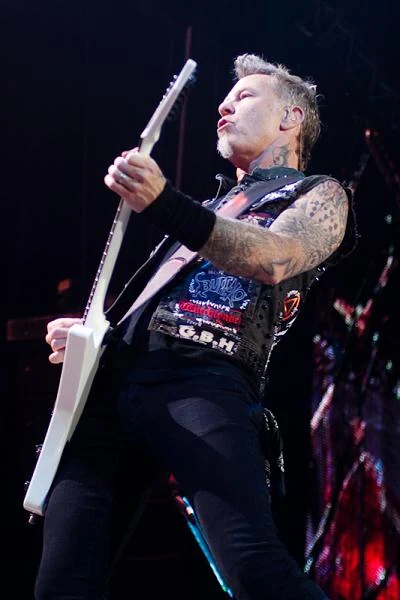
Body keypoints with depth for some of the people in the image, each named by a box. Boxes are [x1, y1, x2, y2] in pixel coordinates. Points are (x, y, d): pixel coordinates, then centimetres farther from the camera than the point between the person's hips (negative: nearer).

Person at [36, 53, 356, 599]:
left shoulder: (320, 195, 15)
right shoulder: (212, 207, 36)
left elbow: (273, 260, -9)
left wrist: (163, 205, -24)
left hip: (204, 381, -7)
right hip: (110, 376, 7)